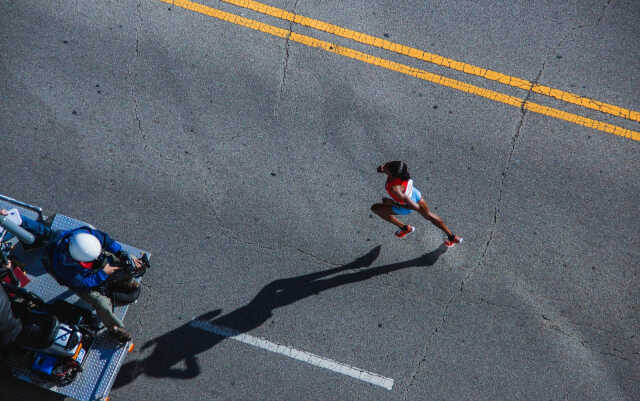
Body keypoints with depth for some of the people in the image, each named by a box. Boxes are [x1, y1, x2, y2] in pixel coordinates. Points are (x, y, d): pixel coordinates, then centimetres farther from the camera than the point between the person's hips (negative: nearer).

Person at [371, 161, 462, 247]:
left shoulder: (395, 189, -48)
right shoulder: (396, 167, -30)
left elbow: (416, 207, -40)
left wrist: (392, 202, -32)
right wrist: (382, 167, -29)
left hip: (406, 207, -6)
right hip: (415, 194, 6)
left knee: (375, 208, 15)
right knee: (428, 214, 32)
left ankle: (405, 228, 29)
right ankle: (453, 237, 45)